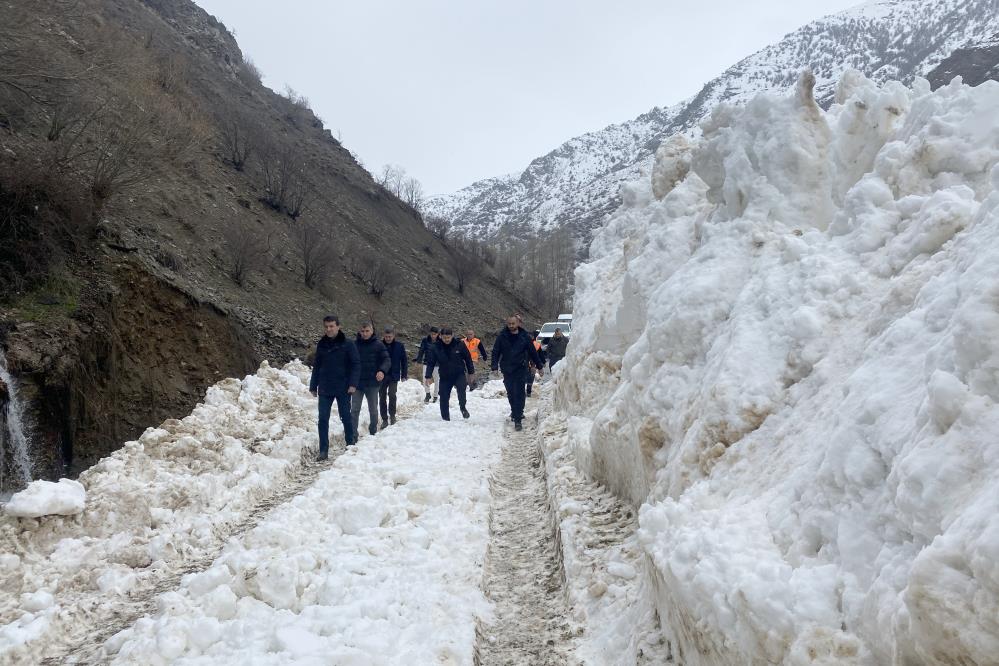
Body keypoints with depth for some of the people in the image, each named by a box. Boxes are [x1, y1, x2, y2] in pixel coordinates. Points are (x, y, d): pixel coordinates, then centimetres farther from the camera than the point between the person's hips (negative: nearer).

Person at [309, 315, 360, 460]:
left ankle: (351, 446, 24)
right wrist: (313, 386, 9)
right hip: (324, 389, 3)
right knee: (323, 420, 0)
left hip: (343, 389, -3)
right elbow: (316, 366, 12)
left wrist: (353, 384, -16)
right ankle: (323, 450, 4)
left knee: (346, 418, 8)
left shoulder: (348, 345, -5)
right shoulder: (321, 345, 6)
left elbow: (356, 365, -7)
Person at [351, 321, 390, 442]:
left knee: (373, 409, 12)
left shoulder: (378, 345, -4)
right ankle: (353, 436, 0)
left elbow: (386, 360, -8)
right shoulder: (355, 344, 2)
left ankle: (373, 433, 27)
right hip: (357, 382, 1)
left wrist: (382, 371, -27)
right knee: (354, 410, -2)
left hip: (372, 382, -1)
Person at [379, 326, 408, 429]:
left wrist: (404, 375, 0)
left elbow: (404, 361, 5)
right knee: (382, 397, 4)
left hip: (394, 376, -1)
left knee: (392, 394, -14)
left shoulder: (400, 346, 0)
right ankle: (384, 419, 14)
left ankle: (392, 414, 8)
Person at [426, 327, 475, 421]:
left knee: (461, 388, -29)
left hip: (459, 374, -1)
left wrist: (471, 372, 7)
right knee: (444, 397, 1)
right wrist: (428, 376, -8)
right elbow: (431, 363, 0)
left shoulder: (459, 345, -7)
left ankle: (462, 407, -12)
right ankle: (445, 418, 14)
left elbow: (468, 359, 4)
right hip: (444, 376, 1)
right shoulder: (437, 347, -6)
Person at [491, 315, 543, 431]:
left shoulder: (525, 336, -2)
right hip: (507, 370, 2)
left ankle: (517, 420, -9)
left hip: (521, 370, -2)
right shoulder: (502, 336, -1)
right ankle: (515, 412, 37)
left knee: (519, 394, -9)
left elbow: (533, 352, 6)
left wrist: (539, 366, 11)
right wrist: (495, 367, -9)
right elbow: (495, 352, 1)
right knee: (510, 394, 14)